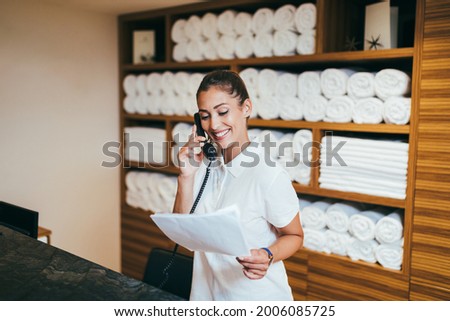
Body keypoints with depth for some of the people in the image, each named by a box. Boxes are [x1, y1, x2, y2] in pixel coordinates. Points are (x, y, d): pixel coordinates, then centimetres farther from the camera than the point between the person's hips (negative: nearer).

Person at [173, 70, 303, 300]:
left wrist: (268, 256, -29)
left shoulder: (268, 175, -23)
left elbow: (294, 236, -10)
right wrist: (186, 176, -16)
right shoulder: (204, 162, -6)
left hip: (256, 297, -5)